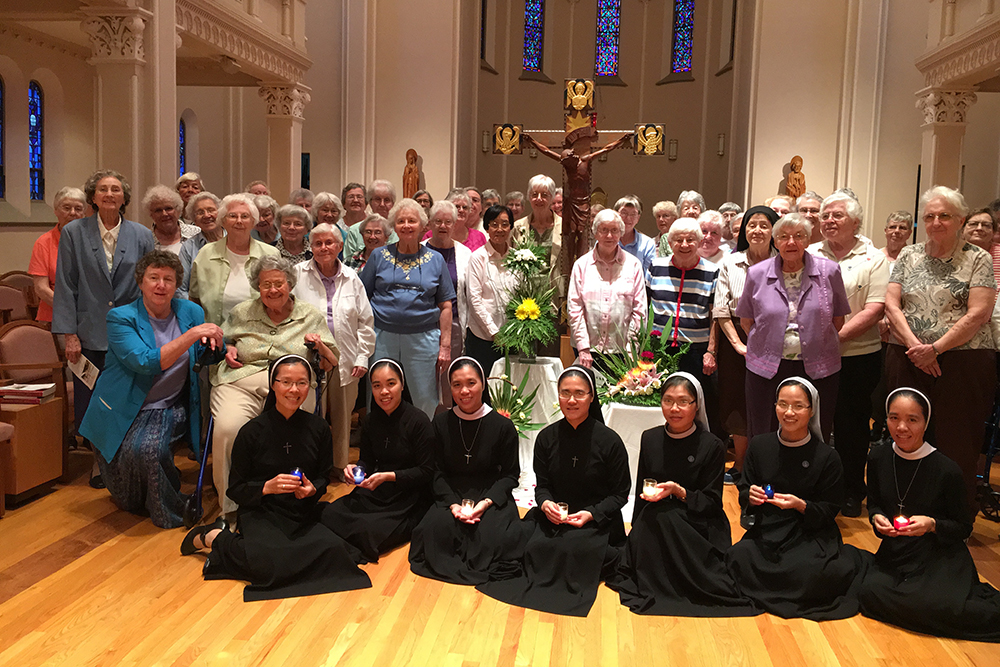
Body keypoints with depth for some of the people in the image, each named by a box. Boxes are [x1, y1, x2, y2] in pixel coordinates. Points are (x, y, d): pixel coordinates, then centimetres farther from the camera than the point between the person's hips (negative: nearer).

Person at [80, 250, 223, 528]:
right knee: (127, 501, -8)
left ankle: (168, 509, -4)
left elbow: (212, 357, 11)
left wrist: (213, 341, -14)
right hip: (123, 410, -1)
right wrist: (193, 334, -28)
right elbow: (146, 363, -25)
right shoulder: (121, 318, -9)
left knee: (147, 447, -32)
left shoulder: (190, 312, 4)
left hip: (170, 409, 1)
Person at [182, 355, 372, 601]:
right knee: (270, 564, -35)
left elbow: (324, 476, 12)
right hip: (262, 514, -4)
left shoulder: (317, 428, 3)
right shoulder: (252, 431, -5)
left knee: (332, 550, -27)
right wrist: (268, 487, -20)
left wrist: (312, 489, -11)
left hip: (304, 514, 5)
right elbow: (236, 489, 0)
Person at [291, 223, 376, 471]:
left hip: (345, 362, 2)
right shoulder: (298, 274, 0)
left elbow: (366, 321, 11)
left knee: (342, 417, 12)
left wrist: (362, 357, 6)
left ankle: (341, 464, 29)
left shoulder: (351, 278, 8)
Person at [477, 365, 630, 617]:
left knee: (572, 548, -32)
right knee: (533, 546, -25)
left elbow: (620, 493, -3)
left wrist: (591, 514, -18)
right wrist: (545, 503, -15)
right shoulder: (546, 438, 1)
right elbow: (542, 485, 9)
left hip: (596, 519, -3)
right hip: (554, 515, 3)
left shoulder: (609, 441, -9)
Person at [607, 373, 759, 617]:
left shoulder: (712, 446, -5)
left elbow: (711, 502, -6)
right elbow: (641, 491, 11)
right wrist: (637, 531, 0)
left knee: (662, 515, -31)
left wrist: (678, 491, -24)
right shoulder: (650, 439, 7)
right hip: (653, 526, 3)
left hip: (698, 527, -3)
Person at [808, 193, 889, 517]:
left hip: (857, 357, -2)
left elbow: (874, 310, -10)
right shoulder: (808, 255, 8)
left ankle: (852, 492, 24)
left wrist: (835, 336, -19)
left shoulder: (873, 259, -2)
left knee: (852, 425, 7)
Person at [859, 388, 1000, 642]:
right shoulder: (879, 458, -2)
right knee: (871, 592, -22)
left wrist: (932, 525, -22)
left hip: (941, 555, -5)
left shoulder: (947, 470, -13)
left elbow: (964, 527, -3)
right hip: (895, 552, 5)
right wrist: (876, 518, -10)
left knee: (929, 603, -32)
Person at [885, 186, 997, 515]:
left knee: (956, 440, 0)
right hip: (907, 361, 3)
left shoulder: (978, 259, 1)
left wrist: (935, 348, -14)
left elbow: (978, 314, -8)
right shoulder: (908, 255, 12)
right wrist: (914, 345, -9)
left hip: (961, 361, -3)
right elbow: (892, 305, 5)